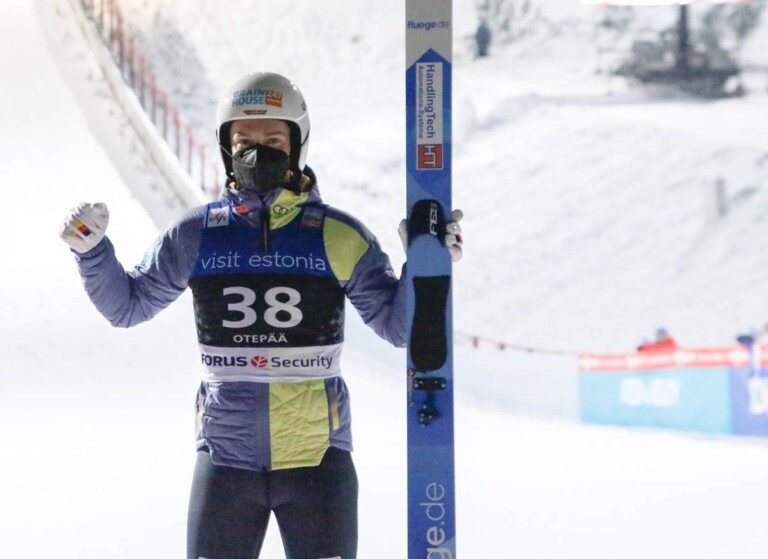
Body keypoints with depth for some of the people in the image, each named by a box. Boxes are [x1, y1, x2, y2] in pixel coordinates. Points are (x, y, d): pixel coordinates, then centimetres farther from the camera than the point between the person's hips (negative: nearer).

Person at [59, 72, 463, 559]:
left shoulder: (340, 237, -2)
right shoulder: (198, 234, 2)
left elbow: (398, 326, 2)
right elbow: (127, 306, 12)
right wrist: (91, 249, -2)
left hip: (317, 458, -1)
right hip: (226, 458, 1)